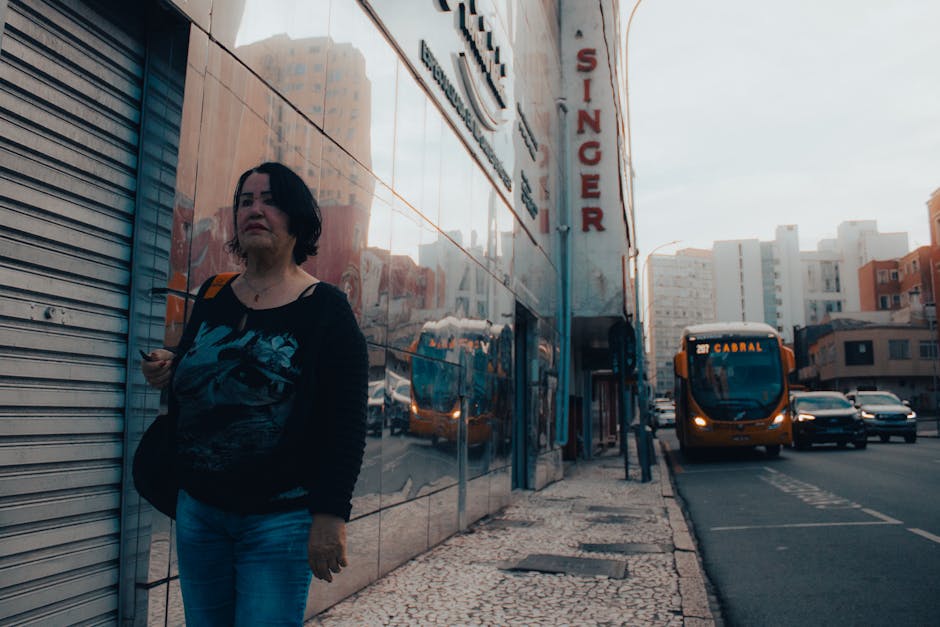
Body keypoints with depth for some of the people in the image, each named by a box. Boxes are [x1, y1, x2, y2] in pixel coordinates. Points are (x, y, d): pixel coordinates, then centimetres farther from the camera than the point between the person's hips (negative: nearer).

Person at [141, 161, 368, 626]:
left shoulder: (325, 308, -9)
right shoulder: (212, 295, 8)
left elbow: (347, 423, -13)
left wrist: (331, 515, -18)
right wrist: (167, 372, -2)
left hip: (280, 518, -5)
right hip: (198, 508, 6)